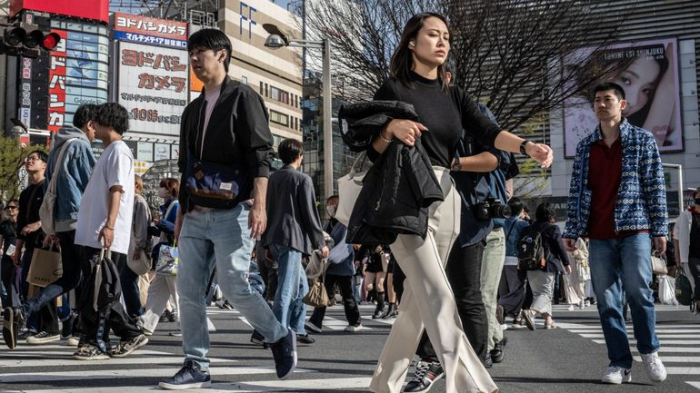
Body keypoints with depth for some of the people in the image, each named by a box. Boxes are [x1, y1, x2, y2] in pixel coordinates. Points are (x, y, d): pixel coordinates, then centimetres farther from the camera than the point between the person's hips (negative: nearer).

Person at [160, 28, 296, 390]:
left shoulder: (243, 98, -1)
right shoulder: (193, 110, 20)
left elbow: (261, 156, -10)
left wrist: (259, 205, -20)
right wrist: (181, 214, 18)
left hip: (232, 212, -7)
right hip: (195, 215, 7)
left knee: (234, 287, -10)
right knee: (189, 290, 1)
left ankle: (280, 338, 13)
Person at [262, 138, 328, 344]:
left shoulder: (273, 178, 14)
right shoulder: (302, 179, -6)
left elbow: (267, 209, 16)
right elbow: (310, 212, -8)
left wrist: (266, 242, 20)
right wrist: (320, 242, -1)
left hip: (274, 238, 8)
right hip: (292, 237, -8)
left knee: (301, 285, 18)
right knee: (287, 288, -8)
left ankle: (296, 329, 19)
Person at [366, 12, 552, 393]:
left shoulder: (454, 96, 15)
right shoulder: (393, 88, 2)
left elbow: (489, 132, -1)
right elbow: (372, 151, 1)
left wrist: (527, 146, -20)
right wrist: (391, 129, -20)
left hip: (444, 198, 6)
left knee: (418, 298, 9)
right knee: (438, 297, -16)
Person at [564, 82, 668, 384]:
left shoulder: (643, 140, 6)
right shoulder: (585, 147, 14)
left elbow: (655, 186, 3)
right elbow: (576, 190, 13)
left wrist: (660, 229, -3)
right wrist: (571, 231, 7)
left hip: (634, 228, -3)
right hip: (599, 235, 3)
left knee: (638, 291, -9)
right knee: (606, 300, 1)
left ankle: (649, 351, 12)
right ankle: (620, 363, 7)